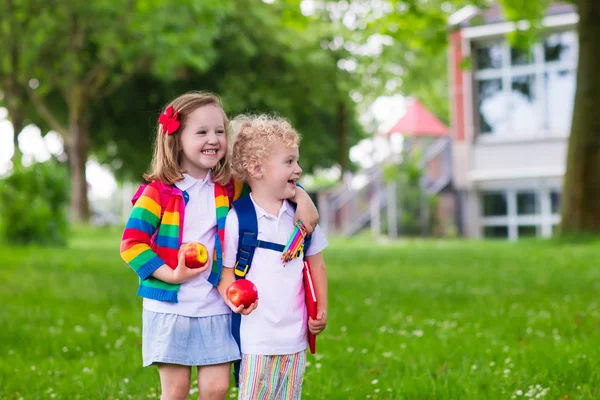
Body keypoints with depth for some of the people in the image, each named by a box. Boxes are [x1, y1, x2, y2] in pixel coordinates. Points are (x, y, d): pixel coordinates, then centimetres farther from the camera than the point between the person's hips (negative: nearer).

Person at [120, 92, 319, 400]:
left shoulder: (228, 189, 4)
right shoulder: (159, 192, -8)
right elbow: (131, 242, -11)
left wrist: (301, 196, -2)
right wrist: (170, 274, -20)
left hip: (215, 307, 3)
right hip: (169, 306, -3)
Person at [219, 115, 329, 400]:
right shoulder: (237, 218, -9)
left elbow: (316, 264, 14)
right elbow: (225, 270, -5)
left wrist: (321, 310, 8)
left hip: (296, 336, 5)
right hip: (256, 335, -5)